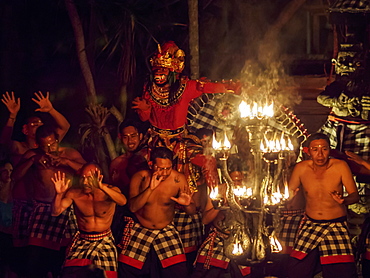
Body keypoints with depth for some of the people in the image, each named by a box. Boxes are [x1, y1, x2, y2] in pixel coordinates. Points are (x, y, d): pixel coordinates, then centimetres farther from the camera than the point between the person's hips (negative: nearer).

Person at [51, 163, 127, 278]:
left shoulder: (110, 191, -13)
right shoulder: (74, 192, -9)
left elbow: (123, 201, -35)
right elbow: (55, 212, -13)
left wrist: (102, 187, -49)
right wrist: (59, 194, -32)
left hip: (105, 242, 0)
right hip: (82, 241, 0)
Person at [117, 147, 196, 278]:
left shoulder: (178, 179, -15)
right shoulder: (140, 177, -14)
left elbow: (192, 211, -12)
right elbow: (133, 207, -24)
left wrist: (187, 204, -36)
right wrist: (150, 188, -34)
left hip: (166, 232, 0)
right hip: (139, 231, 0)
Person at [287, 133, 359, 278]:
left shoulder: (340, 166, -10)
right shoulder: (301, 168, -4)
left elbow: (355, 195, -8)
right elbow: (289, 192, 11)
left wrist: (344, 200, -30)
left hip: (336, 226, -2)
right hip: (309, 225, 2)